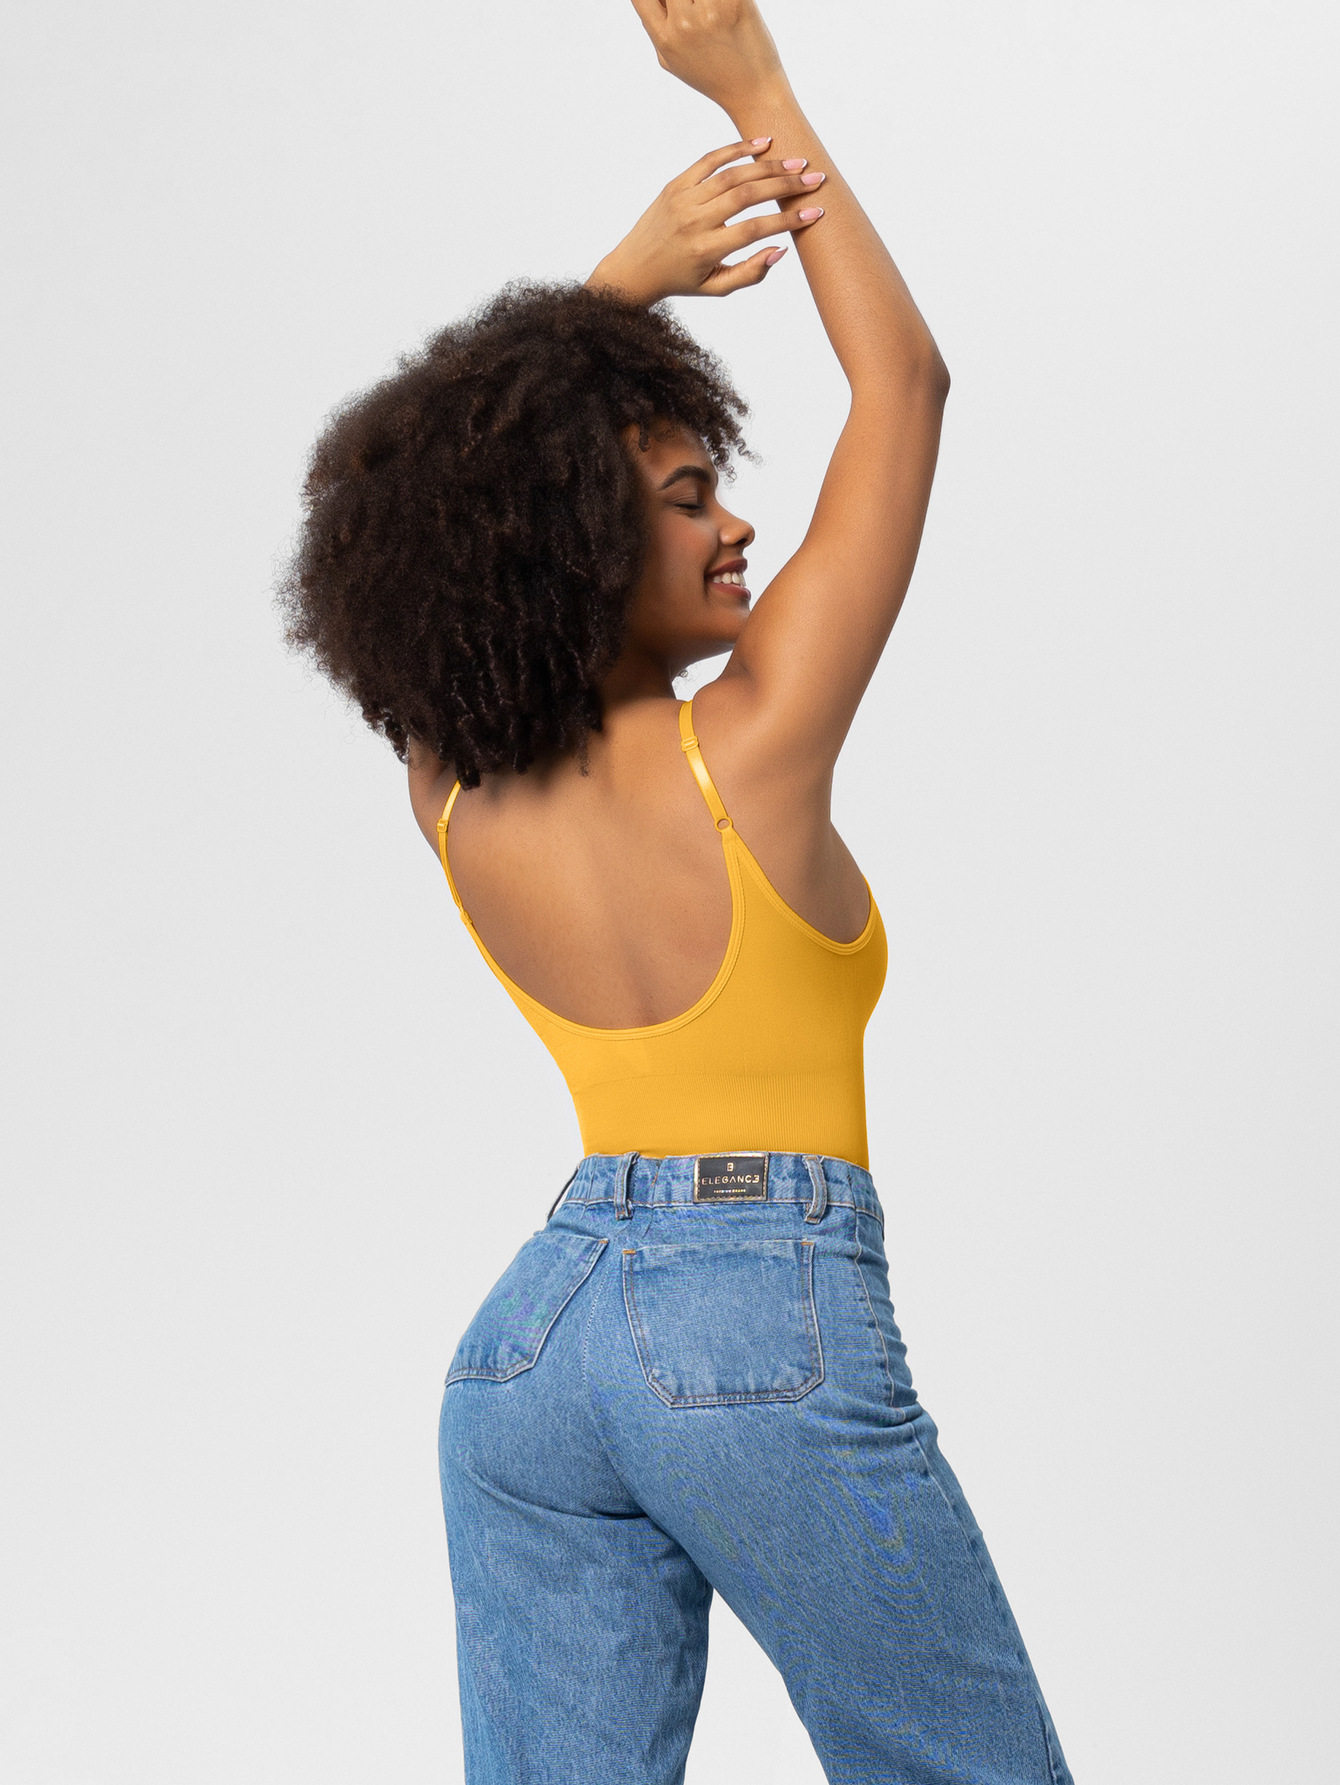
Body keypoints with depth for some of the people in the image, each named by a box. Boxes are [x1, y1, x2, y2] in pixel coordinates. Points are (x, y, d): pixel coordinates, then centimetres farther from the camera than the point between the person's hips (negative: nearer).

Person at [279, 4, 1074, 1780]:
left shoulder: (455, 798, 0)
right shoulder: (746, 753, -15)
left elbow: (484, 453, 17)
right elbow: (906, 381, -6)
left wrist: (632, 272, 7)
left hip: (532, 1332, 6)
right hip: (770, 1332, -6)